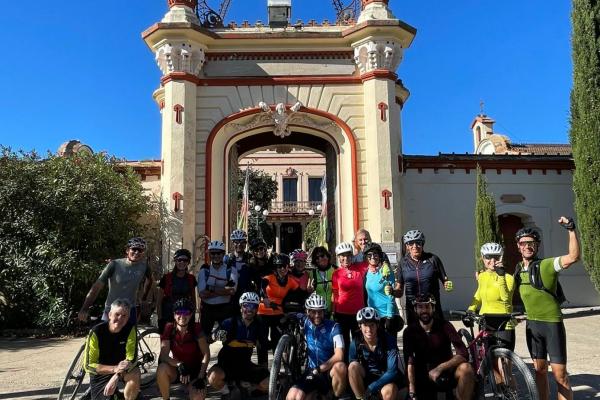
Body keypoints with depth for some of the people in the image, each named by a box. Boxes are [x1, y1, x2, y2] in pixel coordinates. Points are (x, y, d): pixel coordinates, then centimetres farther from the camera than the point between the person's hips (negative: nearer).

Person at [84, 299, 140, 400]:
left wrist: (116, 376, -38)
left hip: (121, 368, 1)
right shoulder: (96, 332, -23)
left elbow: (131, 359, -21)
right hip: (101, 373, -1)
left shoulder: (130, 328, -19)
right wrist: (115, 369, -35)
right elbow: (89, 366, -21)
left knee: (135, 374, -30)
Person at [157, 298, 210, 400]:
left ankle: (192, 388, 9)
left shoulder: (196, 328, -14)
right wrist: (180, 365, -38)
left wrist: (200, 377, -22)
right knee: (162, 368, -32)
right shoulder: (169, 328, -12)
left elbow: (206, 354, -14)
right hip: (176, 369, 1)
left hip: (195, 370, -1)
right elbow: (163, 356, -20)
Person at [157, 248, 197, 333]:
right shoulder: (166, 278, -5)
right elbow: (159, 300, -1)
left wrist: (193, 315, 9)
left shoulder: (191, 279, 4)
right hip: (167, 319, -2)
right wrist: (160, 318, -4)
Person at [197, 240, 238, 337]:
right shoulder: (204, 270, -1)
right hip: (207, 308, 1)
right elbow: (202, 294, -12)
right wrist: (223, 291, -17)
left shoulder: (231, 270, -2)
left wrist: (212, 289, -19)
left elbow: (232, 291, -17)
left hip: (225, 309, -1)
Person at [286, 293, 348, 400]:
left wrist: (320, 369, -26)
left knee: (340, 367, -37)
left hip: (329, 370, -2)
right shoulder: (304, 322, -3)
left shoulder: (333, 327, -13)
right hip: (311, 370, 2)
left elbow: (339, 355, -23)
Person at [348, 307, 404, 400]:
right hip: (367, 377, 3)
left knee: (388, 392, -36)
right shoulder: (356, 342, -14)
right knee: (353, 366, -28)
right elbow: (352, 370, -11)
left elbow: (392, 371, -24)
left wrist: (371, 387, -33)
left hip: (386, 377, -2)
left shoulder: (389, 340, -20)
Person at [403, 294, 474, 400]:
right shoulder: (410, 331, -8)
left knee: (466, 368, -31)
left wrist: (440, 368, -32)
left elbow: (463, 354, -21)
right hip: (424, 378, 1)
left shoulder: (444, 326, -10)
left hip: (445, 372, -1)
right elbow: (409, 363, -17)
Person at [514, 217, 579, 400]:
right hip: (532, 324, 6)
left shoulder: (547, 265, -15)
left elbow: (573, 257, -32)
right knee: (539, 369, 15)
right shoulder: (518, 269, 4)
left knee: (560, 374, -3)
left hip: (552, 323, -5)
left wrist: (571, 229, -35)